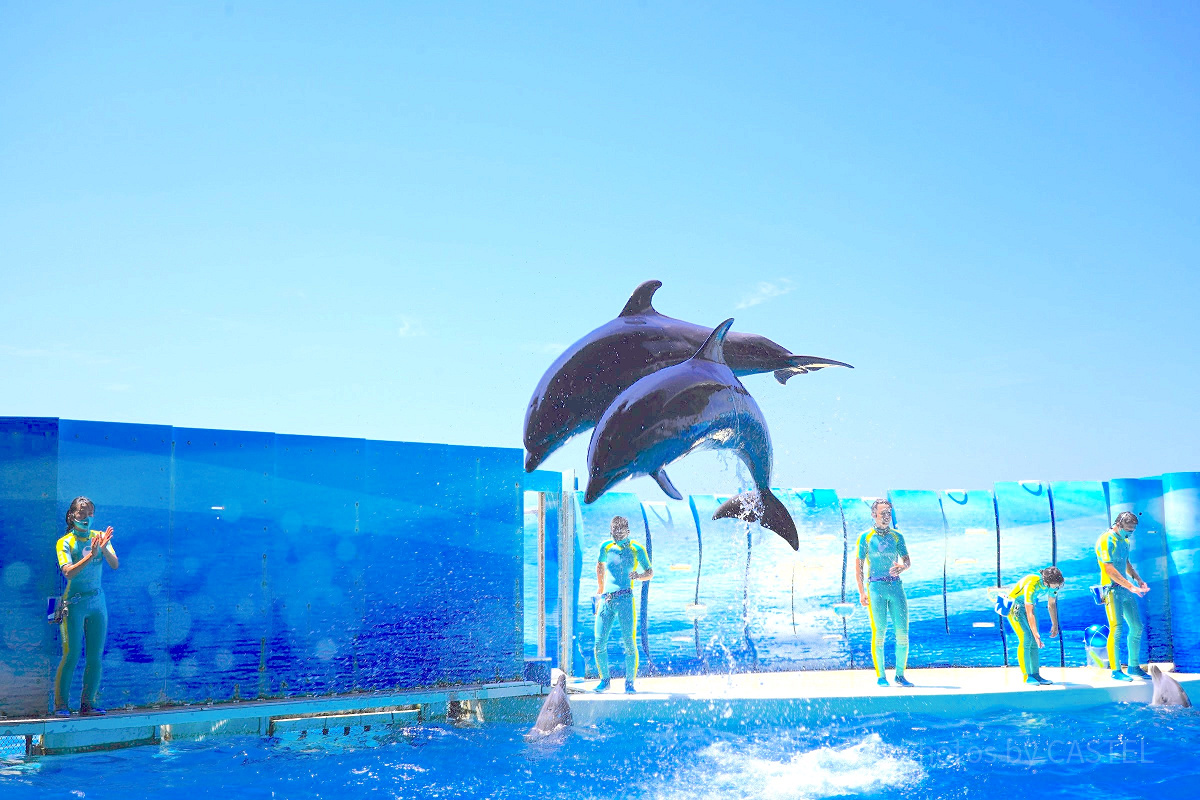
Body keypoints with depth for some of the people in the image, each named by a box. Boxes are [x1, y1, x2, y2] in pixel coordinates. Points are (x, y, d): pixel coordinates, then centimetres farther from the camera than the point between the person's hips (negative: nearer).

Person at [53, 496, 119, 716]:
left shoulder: (99, 537, 6)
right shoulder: (64, 542, -4)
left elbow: (115, 565, -4)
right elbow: (68, 572, -17)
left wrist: (104, 548, -22)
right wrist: (90, 555, -28)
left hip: (97, 601, 4)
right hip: (74, 603, -4)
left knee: (95, 657, 5)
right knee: (71, 656, -7)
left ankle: (87, 702, 13)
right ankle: (60, 704, 2)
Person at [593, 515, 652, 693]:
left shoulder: (636, 549, 4)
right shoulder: (606, 547, 13)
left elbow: (650, 573, 10)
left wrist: (638, 576, -11)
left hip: (625, 599, -3)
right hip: (606, 599, 3)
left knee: (629, 643, -6)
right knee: (600, 643, -1)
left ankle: (630, 682, 6)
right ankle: (605, 680, 15)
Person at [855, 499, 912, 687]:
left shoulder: (897, 536, 13)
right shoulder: (866, 537, 4)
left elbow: (907, 560, 14)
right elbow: (858, 565, 1)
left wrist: (902, 567, -11)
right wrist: (861, 592, -7)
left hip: (896, 586, 3)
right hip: (875, 587, -3)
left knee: (902, 632, -2)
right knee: (879, 633, -4)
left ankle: (900, 675, 9)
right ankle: (881, 676, 3)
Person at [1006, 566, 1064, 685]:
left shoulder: (1052, 583, -13)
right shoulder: (1032, 584, -36)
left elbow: (1052, 605, 5)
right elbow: (1029, 612, -35)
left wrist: (1055, 625, 9)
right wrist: (1036, 634, -37)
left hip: (1028, 605, 7)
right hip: (1014, 606, -7)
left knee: (1034, 642, 2)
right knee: (1026, 639, -17)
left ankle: (1035, 674, 5)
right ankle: (1026, 676, -15)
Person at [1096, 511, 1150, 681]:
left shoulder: (1124, 540, 14)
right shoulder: (1106, 540, -13)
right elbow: (1110, 570, -19)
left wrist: (1139, 580, 12)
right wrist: (1131, 586, -22)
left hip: (1126, 589, 9)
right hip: (1112, 589, -9)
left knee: (1137, 627, 10)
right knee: (1117, 629, -10)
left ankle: (1134, 666, 21)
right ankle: (1115, 671, -4)